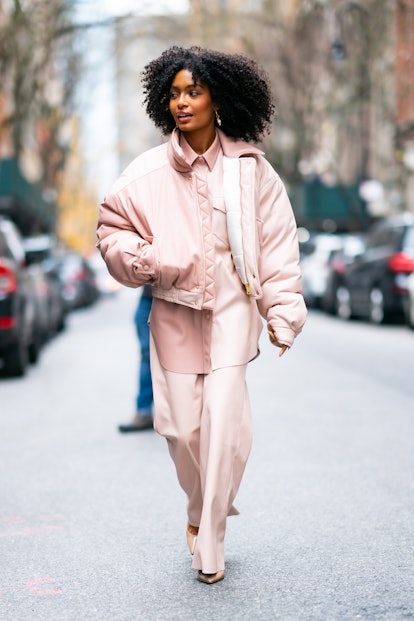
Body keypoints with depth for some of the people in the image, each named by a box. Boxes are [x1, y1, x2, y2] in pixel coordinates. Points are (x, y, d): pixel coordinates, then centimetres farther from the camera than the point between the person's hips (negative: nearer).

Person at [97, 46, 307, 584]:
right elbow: (111, 228, 9)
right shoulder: (150, 171, -1)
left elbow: (277, 243, 3)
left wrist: (282, 312, 1)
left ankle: (209, 543, 0)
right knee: (182, 425, 3)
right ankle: (202, 510, 33)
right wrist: (143, 259, -10)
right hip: (174, 309, 2)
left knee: (224, 415, -13)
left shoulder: (250, 167, -1)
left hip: (231, 305, -1)